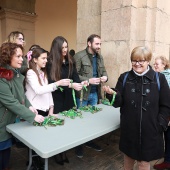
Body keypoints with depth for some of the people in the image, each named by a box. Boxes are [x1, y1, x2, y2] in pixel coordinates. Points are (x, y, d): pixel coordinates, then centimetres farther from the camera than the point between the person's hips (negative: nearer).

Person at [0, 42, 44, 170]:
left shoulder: (15, 73, 3)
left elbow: (21, 93, 12)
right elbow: (12, 103, -26)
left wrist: (29, 106, -5)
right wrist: (33, 116, -24)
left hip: (11, 121, 8)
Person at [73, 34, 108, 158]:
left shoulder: (100, 57, 10)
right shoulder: (79, 56, -12)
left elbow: (104, 71, 17)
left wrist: (105, 77, -6)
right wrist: (88, 80, -22)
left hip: (95, 93, 7)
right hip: (82, 93, -7)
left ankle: (90, 141, 37)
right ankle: (79, 144, 27)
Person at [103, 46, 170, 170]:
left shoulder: (159, 78, -4)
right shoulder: (124, 78, 0)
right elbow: (118, 103, -5)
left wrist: (160, 125, -8)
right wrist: (112, 94, -25)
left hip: (149, 130, -1)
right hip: (128, 128, 2)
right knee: (128, 156, 20)